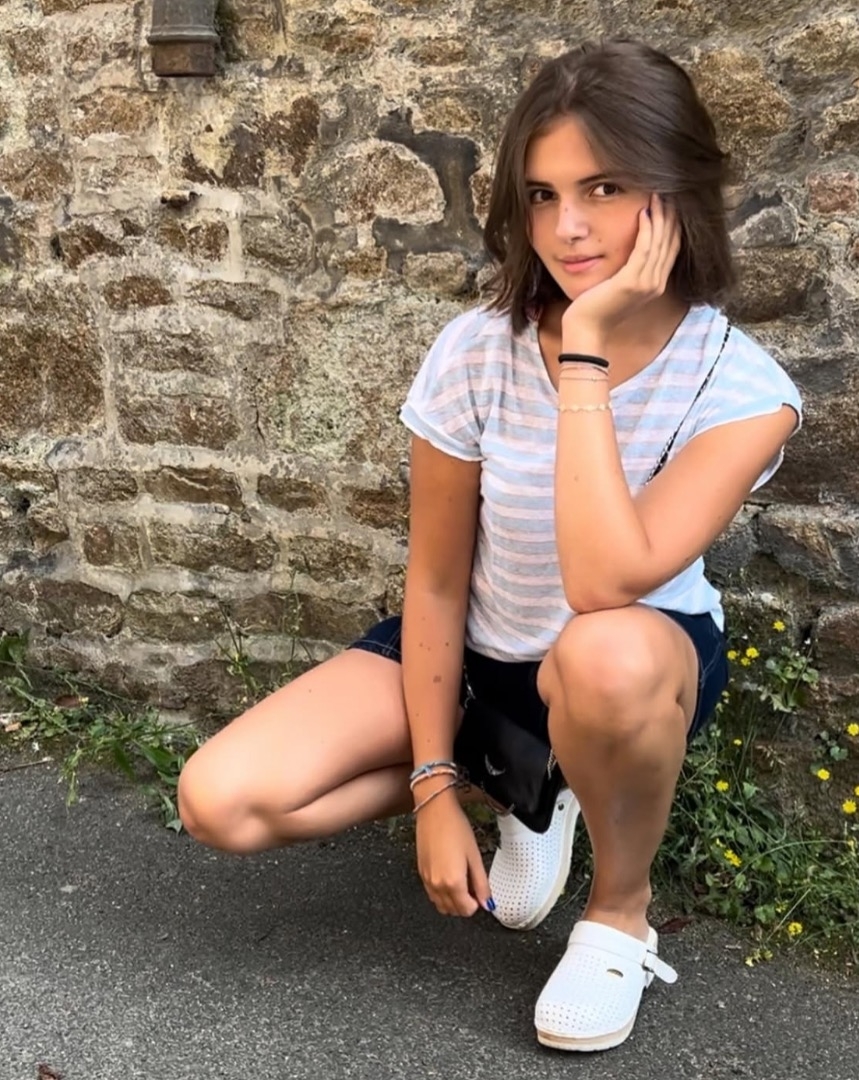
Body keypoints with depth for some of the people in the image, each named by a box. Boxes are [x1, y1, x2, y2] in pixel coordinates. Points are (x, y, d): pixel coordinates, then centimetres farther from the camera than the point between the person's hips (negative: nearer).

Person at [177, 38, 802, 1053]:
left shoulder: (743, 388, -23)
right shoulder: (477, 352, -18)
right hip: (476, 649, 3)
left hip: (641, 657, -2)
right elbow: (436, 581, -11)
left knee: (607, 655, -43)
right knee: (221, 803, -16)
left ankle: (621, 911, -9)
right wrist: (435, 787, -11)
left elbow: (604, 582, -37)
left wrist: (584, 355, -36)